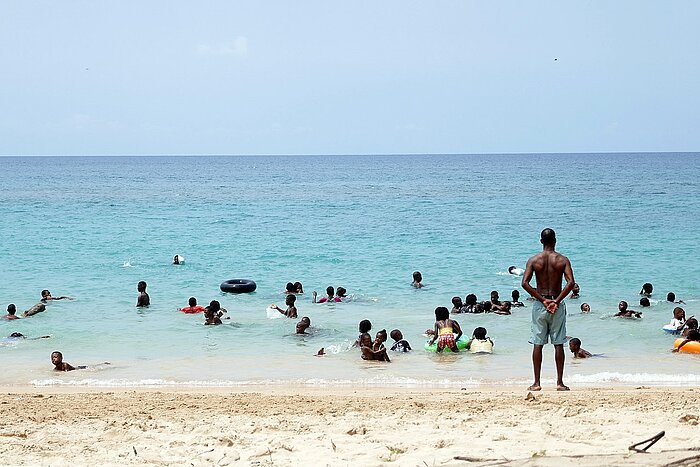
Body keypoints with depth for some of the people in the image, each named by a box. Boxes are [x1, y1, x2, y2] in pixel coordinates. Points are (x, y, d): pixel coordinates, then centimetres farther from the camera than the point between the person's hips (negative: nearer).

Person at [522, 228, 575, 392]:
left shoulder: (533, 260, -1)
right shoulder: (562, 260, -2)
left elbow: (525, 283, -11)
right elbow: (571, 282, -15)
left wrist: (543, 300, -10)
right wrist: (556, 301, -14)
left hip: (540, 304, 0)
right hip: (557, 305, 0)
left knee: (538, 344, 5)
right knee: (559, 344, 5)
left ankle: (537, 383, 5)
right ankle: (560, 382, 5)